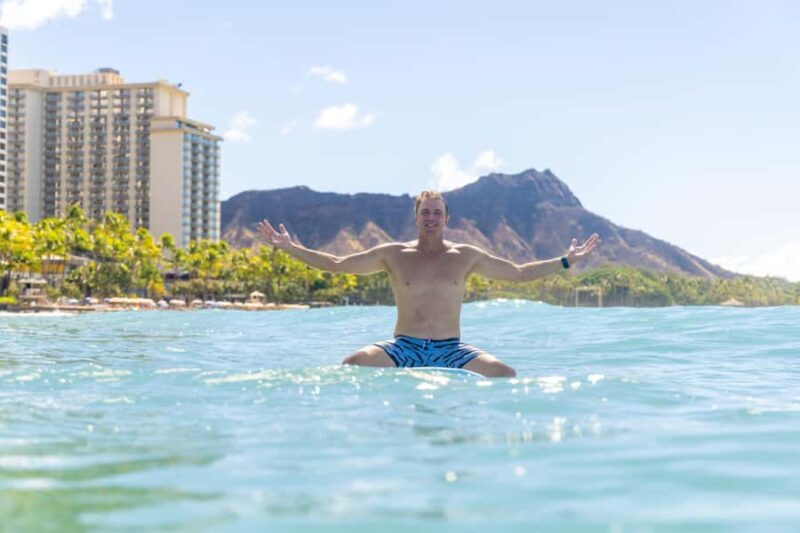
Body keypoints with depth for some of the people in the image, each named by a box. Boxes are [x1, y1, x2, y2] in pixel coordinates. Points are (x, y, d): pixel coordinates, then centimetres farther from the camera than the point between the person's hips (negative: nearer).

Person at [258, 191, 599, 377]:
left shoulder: (466, 256, 9)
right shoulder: (394, 254, 6)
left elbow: (519, 273, 14)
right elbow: (336, 265, 9)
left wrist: (565, 261, 8)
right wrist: (290, 247, 4)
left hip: (451, 350, 1)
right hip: (404, 348, -1)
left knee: (505, 375, -25)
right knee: (352, 364, -29)